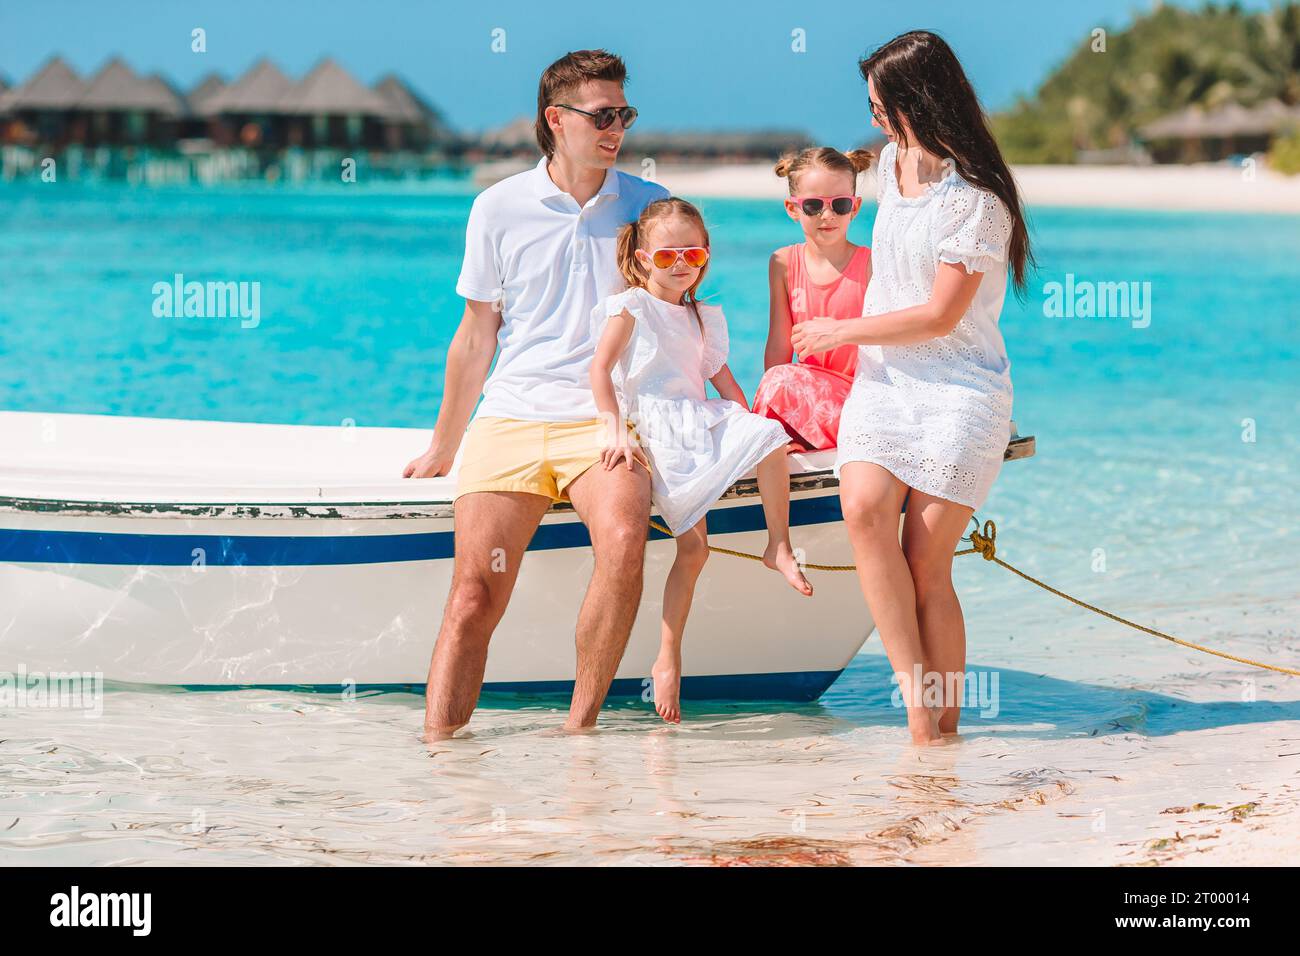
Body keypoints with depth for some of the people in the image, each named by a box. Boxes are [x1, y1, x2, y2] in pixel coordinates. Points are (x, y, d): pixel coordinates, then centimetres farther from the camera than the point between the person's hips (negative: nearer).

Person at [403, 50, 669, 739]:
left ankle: (580, 722, -22)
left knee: (623, 542, -31)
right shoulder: (498, 209, 8)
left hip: (605, 422, -1)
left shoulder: (649, 207, 8)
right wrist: (442, 449, 21)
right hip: (510, 419, 1)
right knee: (474, 597, -13)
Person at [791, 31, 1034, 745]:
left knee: (926, 565, -11)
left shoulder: (977, 201, -11)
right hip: (882, 378, 6)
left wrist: (841, 333, -2)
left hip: (959, 391, -5)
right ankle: (916, 704, -23)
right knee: (863, 508, -23)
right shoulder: (893, 163, 13)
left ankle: (945, 728, -2)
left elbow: (940, 317, -11)